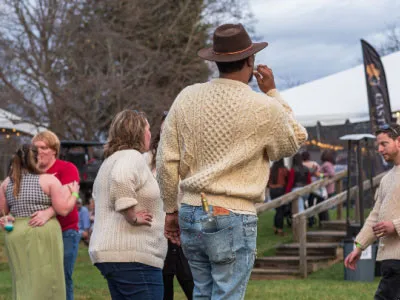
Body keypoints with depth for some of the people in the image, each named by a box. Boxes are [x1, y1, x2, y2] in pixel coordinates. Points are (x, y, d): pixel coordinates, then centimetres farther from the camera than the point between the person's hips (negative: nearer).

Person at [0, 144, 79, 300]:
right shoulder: (49, 180, -5)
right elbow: (63, 209, -7)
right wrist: (74, 193, 8)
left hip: (16, 236, 4)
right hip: (43, 235, -4)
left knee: (23, 284, 12)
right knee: (44, 284, 1)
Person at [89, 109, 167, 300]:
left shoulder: (111, 160, 23)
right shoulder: (132, 157, -9)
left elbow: (98, 195, 37)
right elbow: (121, 178, -31)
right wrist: (131, 216, -22)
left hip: (110, 252, 10)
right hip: (132, 256, -10)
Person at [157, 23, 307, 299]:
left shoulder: (186, 98, 3)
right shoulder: (263, 108, -9)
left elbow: (166, 160, 6)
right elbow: (296, 141, 11)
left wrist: (171, 209, 16)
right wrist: (273, 93, 13)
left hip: (191, 213, 5)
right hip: (232, 217, -5)